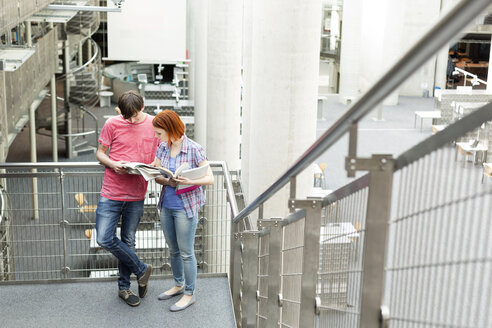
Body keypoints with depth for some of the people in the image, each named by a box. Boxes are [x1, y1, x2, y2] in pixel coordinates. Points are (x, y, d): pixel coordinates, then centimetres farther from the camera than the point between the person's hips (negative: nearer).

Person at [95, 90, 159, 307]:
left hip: (136, 194, 0)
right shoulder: (112, 124, -3)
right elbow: (100, 153, 5)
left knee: (128, 242, 10)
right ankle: (141, 270, 13)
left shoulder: (154, 126, 0)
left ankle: (124, 286, 28)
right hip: (111, 192, 0)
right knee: (104, 238, -8)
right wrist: (113, 165, -16)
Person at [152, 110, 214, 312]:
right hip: (166, 206, 6)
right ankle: (179, 285, 39)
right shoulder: (163, 148, 3)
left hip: (185, 208, -6)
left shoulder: (194, 150, -14)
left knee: (186, 253, 4)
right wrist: (167, 181, -16)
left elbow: (210, 178, -14)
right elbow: (156, 175, 6)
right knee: (173, 250, 19)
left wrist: (189, 181, -31)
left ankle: (189, 293, 18)